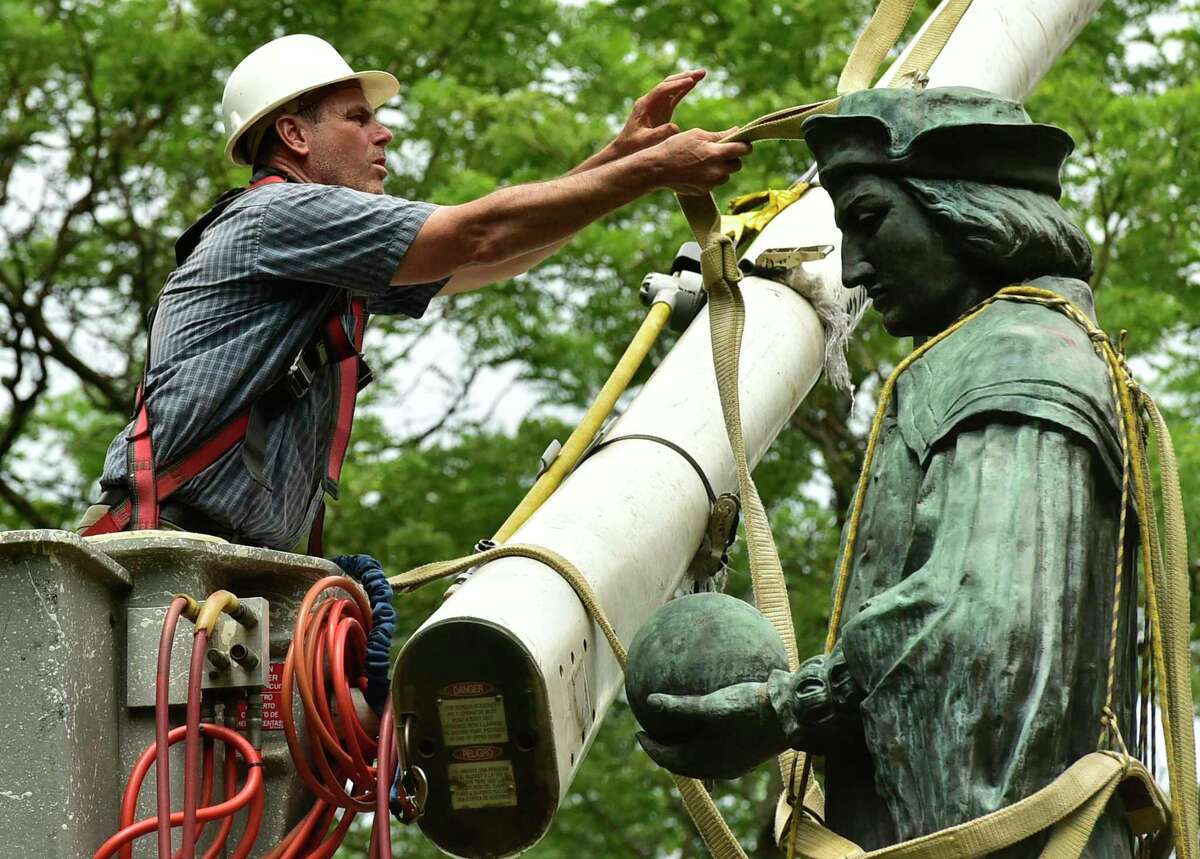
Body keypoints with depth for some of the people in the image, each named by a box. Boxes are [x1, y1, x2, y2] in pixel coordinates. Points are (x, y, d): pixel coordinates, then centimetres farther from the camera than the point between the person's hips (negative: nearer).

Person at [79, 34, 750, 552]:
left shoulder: (337, 269, 24)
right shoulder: (281, 214, -6)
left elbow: (500, 257, 26)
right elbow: (482, 235, -10)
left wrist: (626, 150, 20)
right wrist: (654, 171, -6)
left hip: (241, 563, 10)